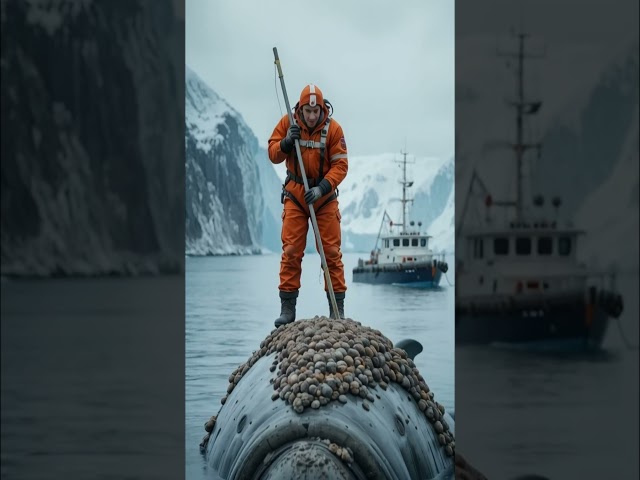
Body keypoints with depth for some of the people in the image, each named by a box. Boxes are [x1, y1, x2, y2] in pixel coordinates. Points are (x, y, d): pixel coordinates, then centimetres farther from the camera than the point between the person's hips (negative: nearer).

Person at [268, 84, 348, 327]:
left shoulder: (333, 129, -11)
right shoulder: (287, 123, -6)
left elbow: (340, 165, -13)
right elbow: (273, 154, -2)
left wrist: (321, 188, -26)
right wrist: (287, 142, -22)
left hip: (324, 195, -1)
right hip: (295, 194, 1)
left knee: (331, 251, -1)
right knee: (291, 250, -3)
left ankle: (337, 307, 4)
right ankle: (287, 308, 1)